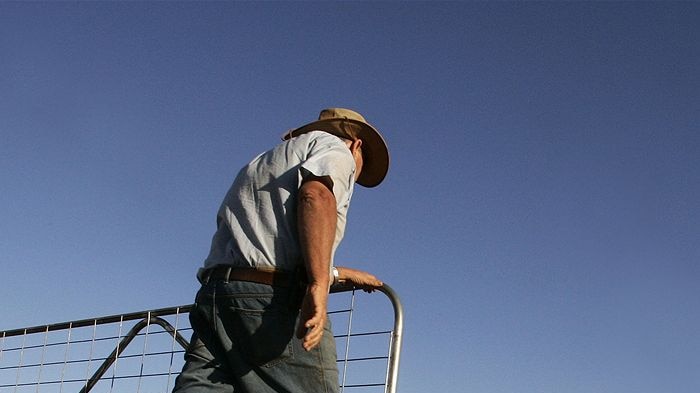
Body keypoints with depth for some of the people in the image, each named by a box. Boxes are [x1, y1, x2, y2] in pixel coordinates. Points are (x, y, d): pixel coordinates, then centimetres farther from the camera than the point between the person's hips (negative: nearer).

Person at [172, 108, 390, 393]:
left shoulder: (261, 163, 36)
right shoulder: (335, 148, 11)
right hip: (275, 304, -7)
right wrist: (319, 285, -24)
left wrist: (341, 274, 51)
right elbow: (317, 195, -13)